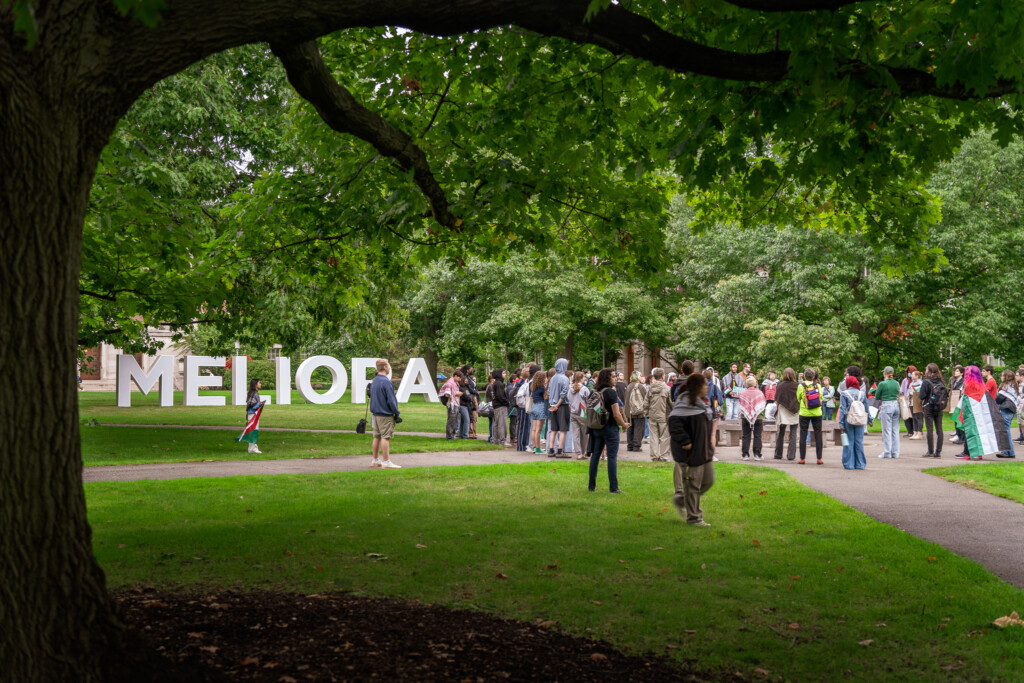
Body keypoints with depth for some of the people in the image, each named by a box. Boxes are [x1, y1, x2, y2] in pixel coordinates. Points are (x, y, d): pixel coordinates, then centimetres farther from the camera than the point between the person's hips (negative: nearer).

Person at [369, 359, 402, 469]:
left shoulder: (374, 381, 12)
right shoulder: (386, 382, -16)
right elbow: (391, 400, -17)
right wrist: (397, 414, -8)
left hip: (375, 413, 9)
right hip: (385, 415, -9)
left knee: (377, 437, 14)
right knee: (385, 437, -7)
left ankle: (375, 460, 20)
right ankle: (386, 462, -7)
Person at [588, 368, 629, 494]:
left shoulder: (595, 392, 5)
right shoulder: (611, 392, -15)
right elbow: (616, 414, -17)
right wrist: (624, 425, -1)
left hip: (597, 427, 6)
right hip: (610, 427, -6)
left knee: (595, 455, 11)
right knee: (612, 457, -3)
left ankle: (591, 486, 14)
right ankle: (613, 487, -2)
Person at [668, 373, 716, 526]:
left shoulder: (702, 403, 12)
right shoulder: (685, 404, -19)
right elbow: (674, 422, -28)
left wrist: (709, 444, 18)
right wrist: (685, 442, -25)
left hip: (704, 450, 10)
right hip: (691, 451, -10)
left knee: (708, 480, 14)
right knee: (692, 485, 1)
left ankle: (681, 499, 29)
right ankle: (694, 517, 13)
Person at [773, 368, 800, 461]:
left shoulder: (780, 386, -6)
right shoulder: (796, 386, -8)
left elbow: (777, 401, -3)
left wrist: (777, 408, 11)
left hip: (782, 412, 1)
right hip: (794, 413, -1)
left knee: (780, 434, 12)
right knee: (793, 434, 5)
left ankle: (778, 454, 15)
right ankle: (791, 455, 2)